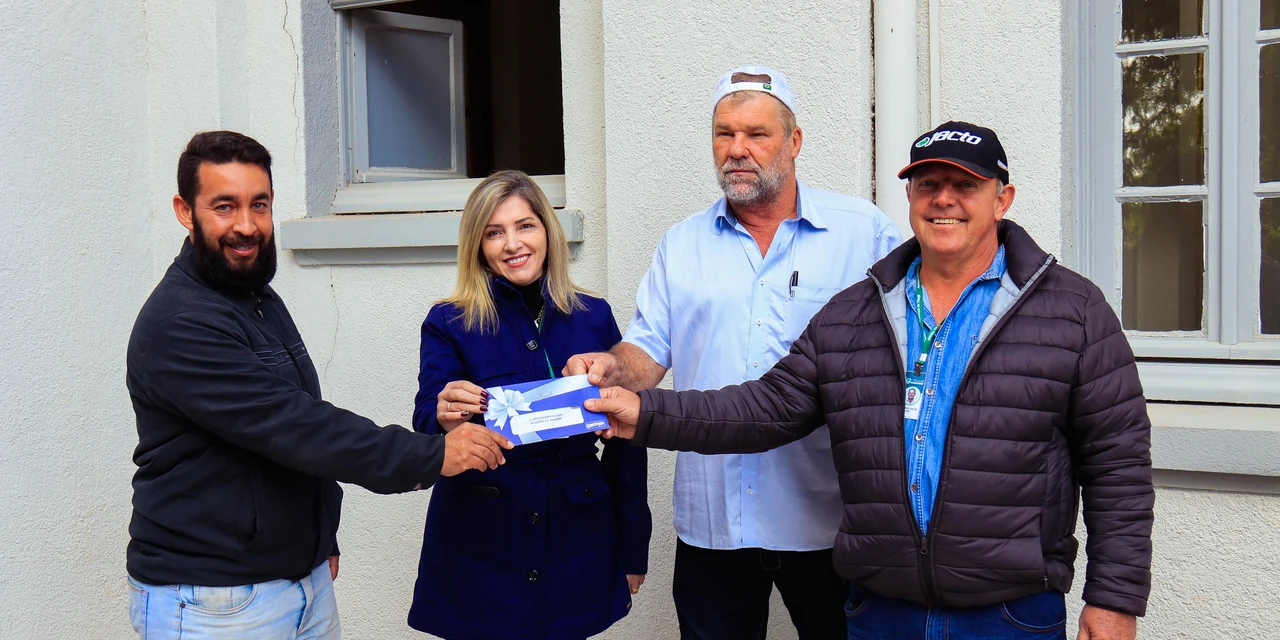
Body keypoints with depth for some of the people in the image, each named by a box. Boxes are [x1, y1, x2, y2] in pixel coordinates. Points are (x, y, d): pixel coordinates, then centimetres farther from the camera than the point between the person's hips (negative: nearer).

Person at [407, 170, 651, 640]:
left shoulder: (594, 317, 1)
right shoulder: (449, 324, -3)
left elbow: (625, 441, 6)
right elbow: (426, 426, -10)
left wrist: (633, 551, 7)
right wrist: (446, 421, -33)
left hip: (577, 544, 2)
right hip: (481, 551, -1)